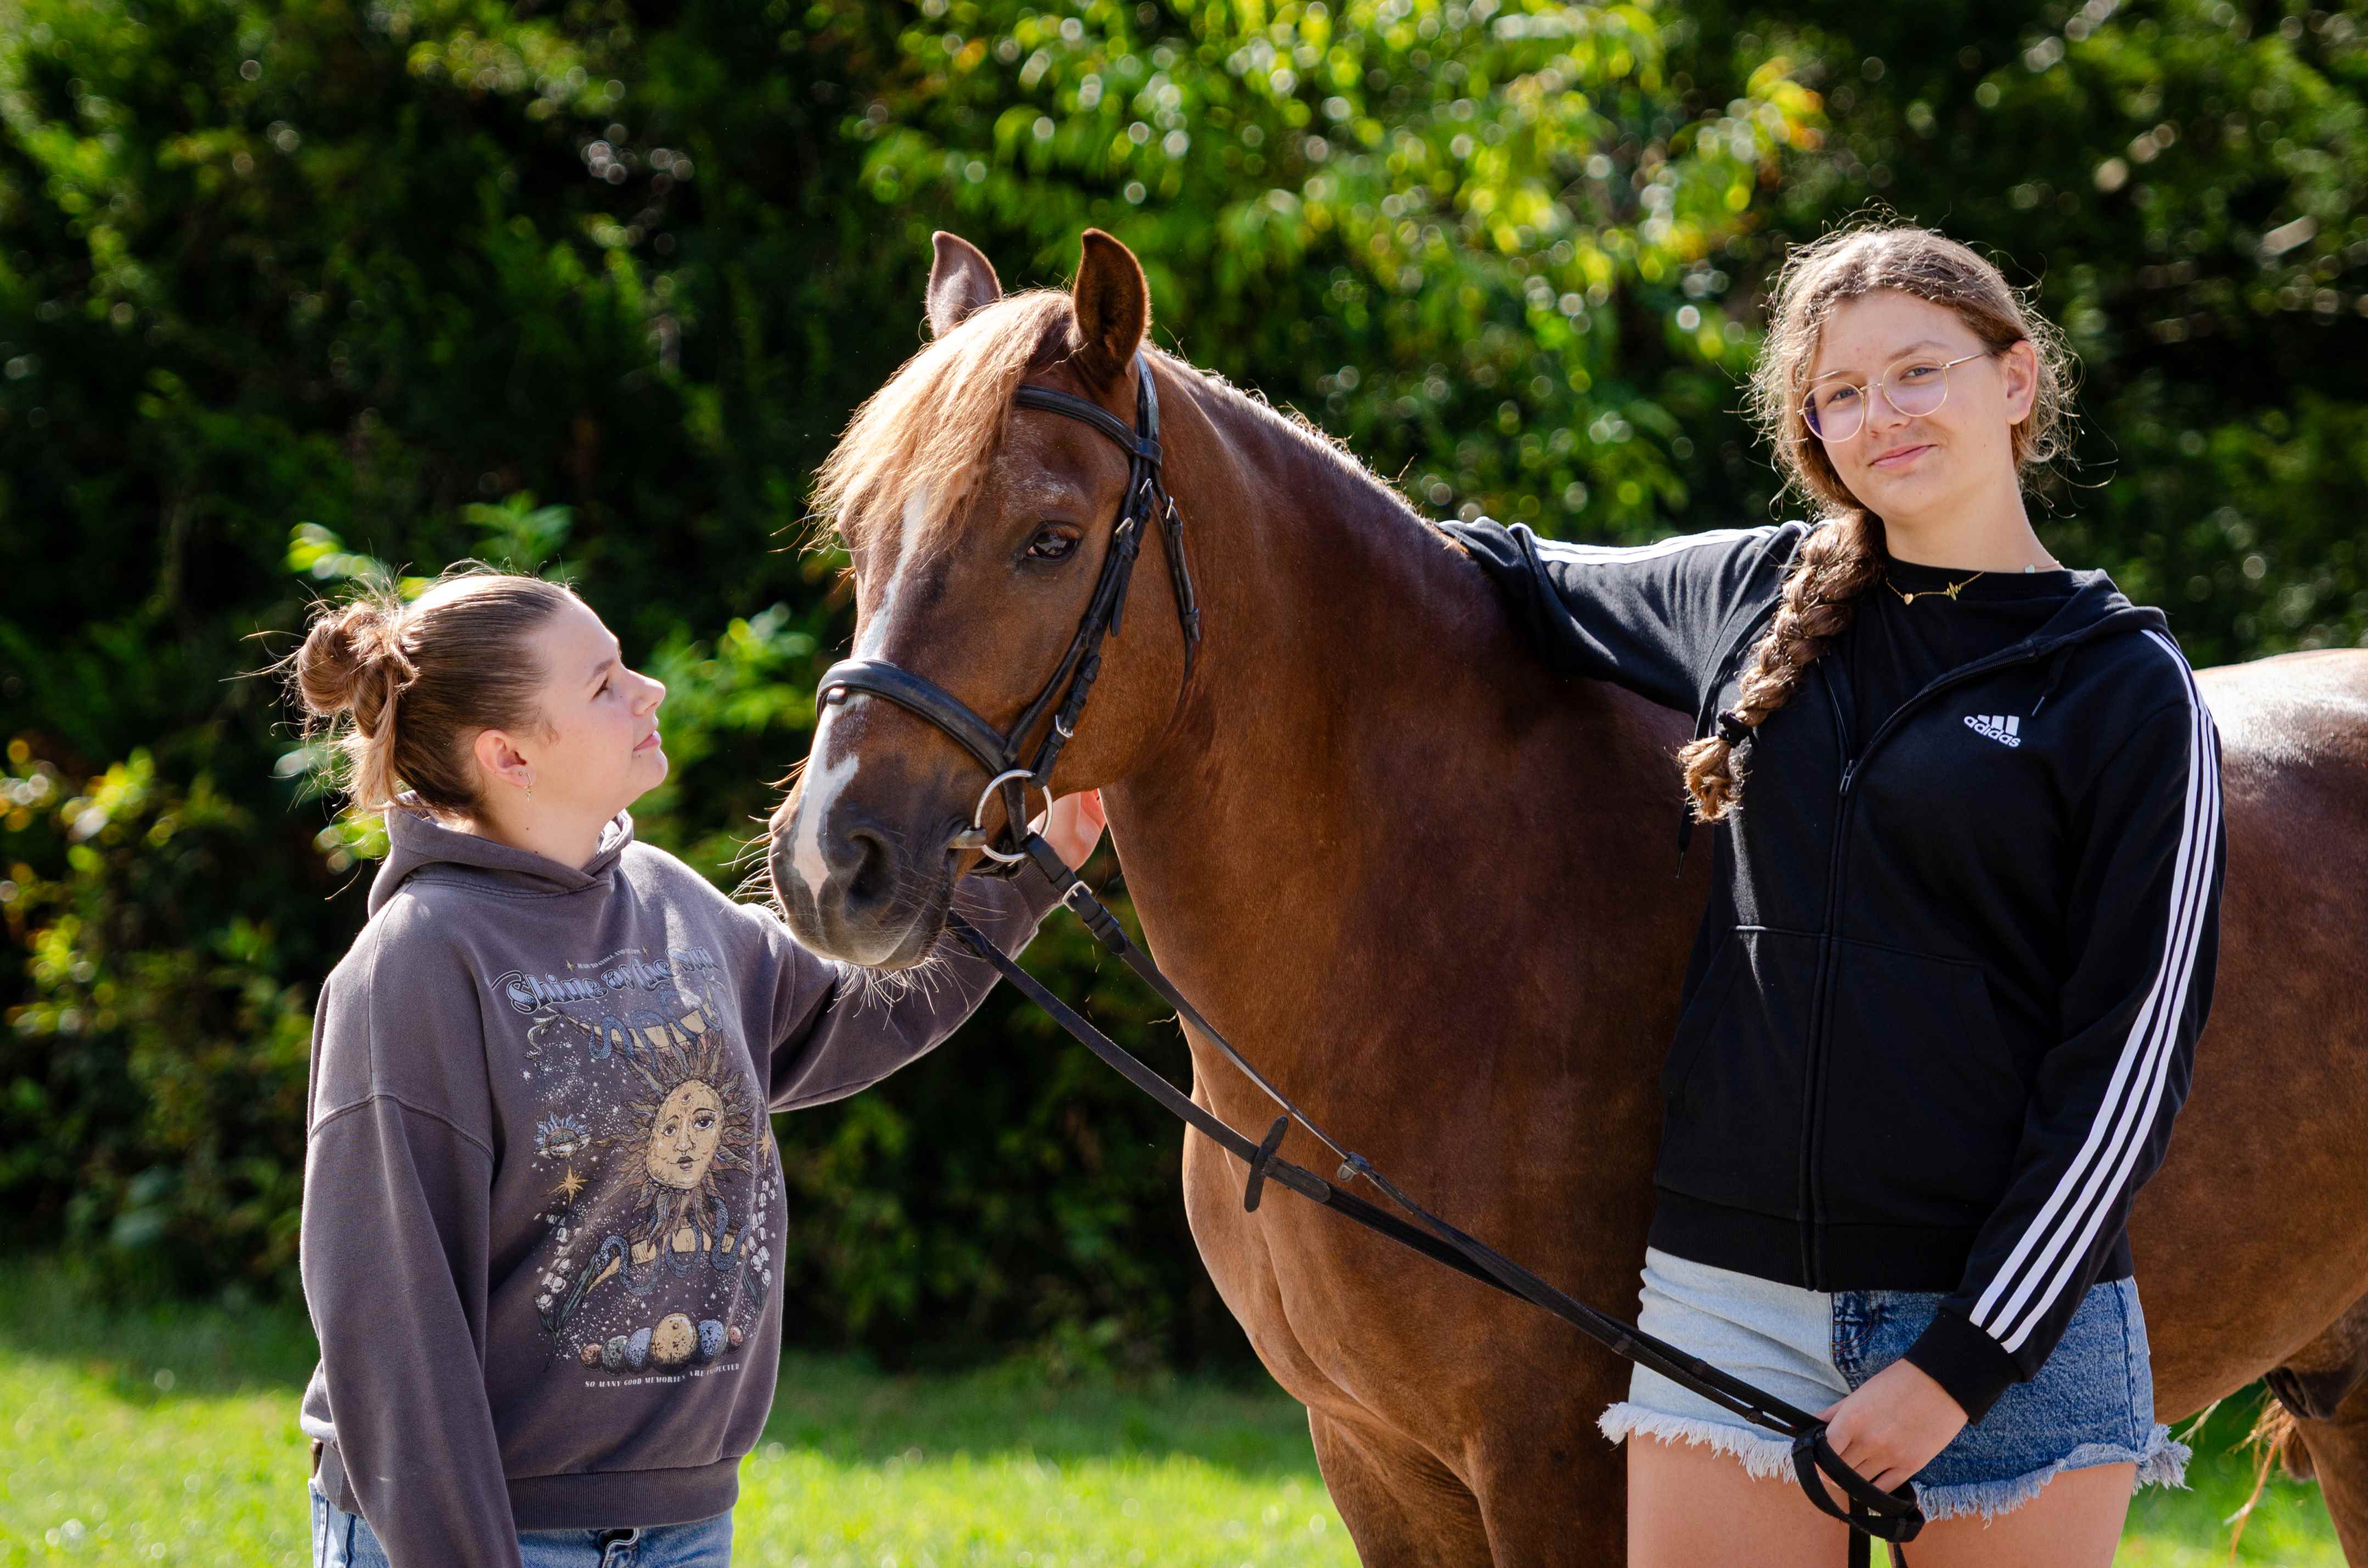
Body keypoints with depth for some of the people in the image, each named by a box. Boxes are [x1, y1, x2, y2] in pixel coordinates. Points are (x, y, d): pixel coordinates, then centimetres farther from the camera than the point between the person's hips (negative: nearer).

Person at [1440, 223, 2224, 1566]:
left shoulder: (2128, 690, -3)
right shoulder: (1751, 599, 8)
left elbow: (2129, 1063, -7)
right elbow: (1521, 578, 28)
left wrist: (1966, 1358, -12)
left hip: (2013, 1315, -3)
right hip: (1728, 1294, 3)